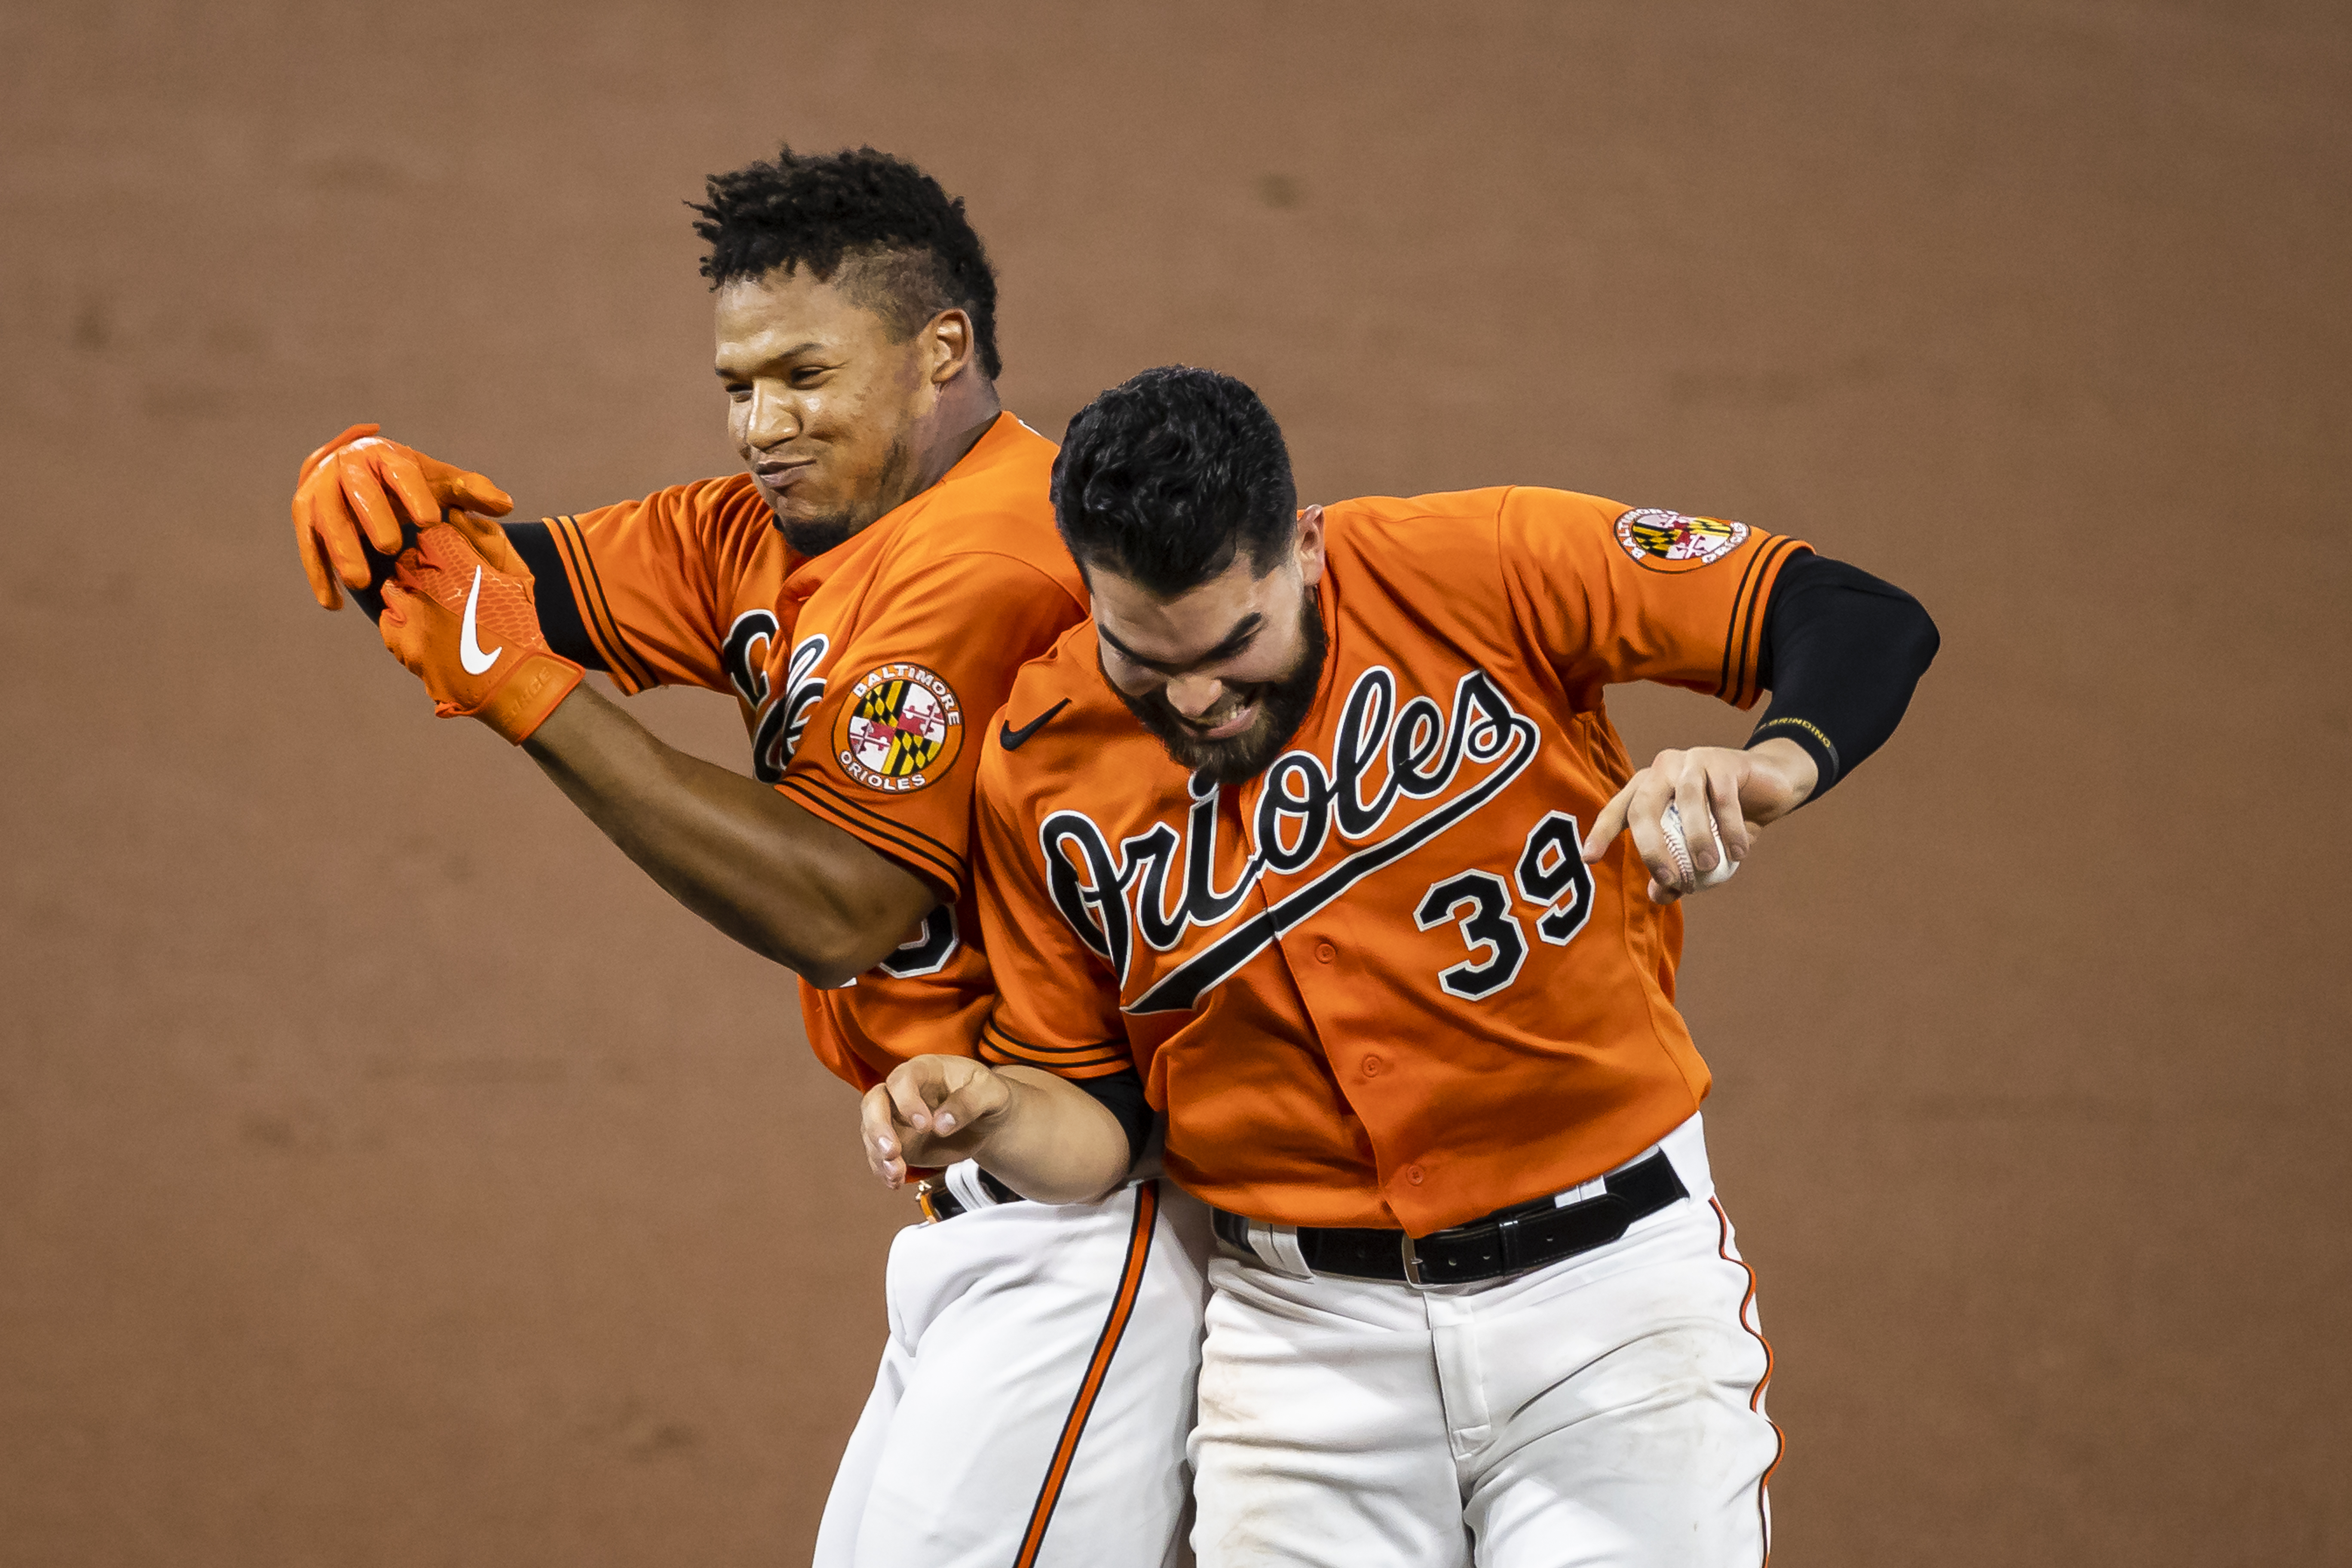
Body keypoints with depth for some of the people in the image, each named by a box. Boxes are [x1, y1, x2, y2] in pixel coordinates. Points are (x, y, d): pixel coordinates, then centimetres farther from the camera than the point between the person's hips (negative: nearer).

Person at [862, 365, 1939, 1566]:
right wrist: (992, 1113, -17)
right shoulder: (1041, 769, -3)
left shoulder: (1485, 572, -11)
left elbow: (1863, 621, -11)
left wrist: (1775, 766, -31)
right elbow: (1092, 1120, 6)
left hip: (1612, 1284, -2)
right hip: (1301, 1321, 2)